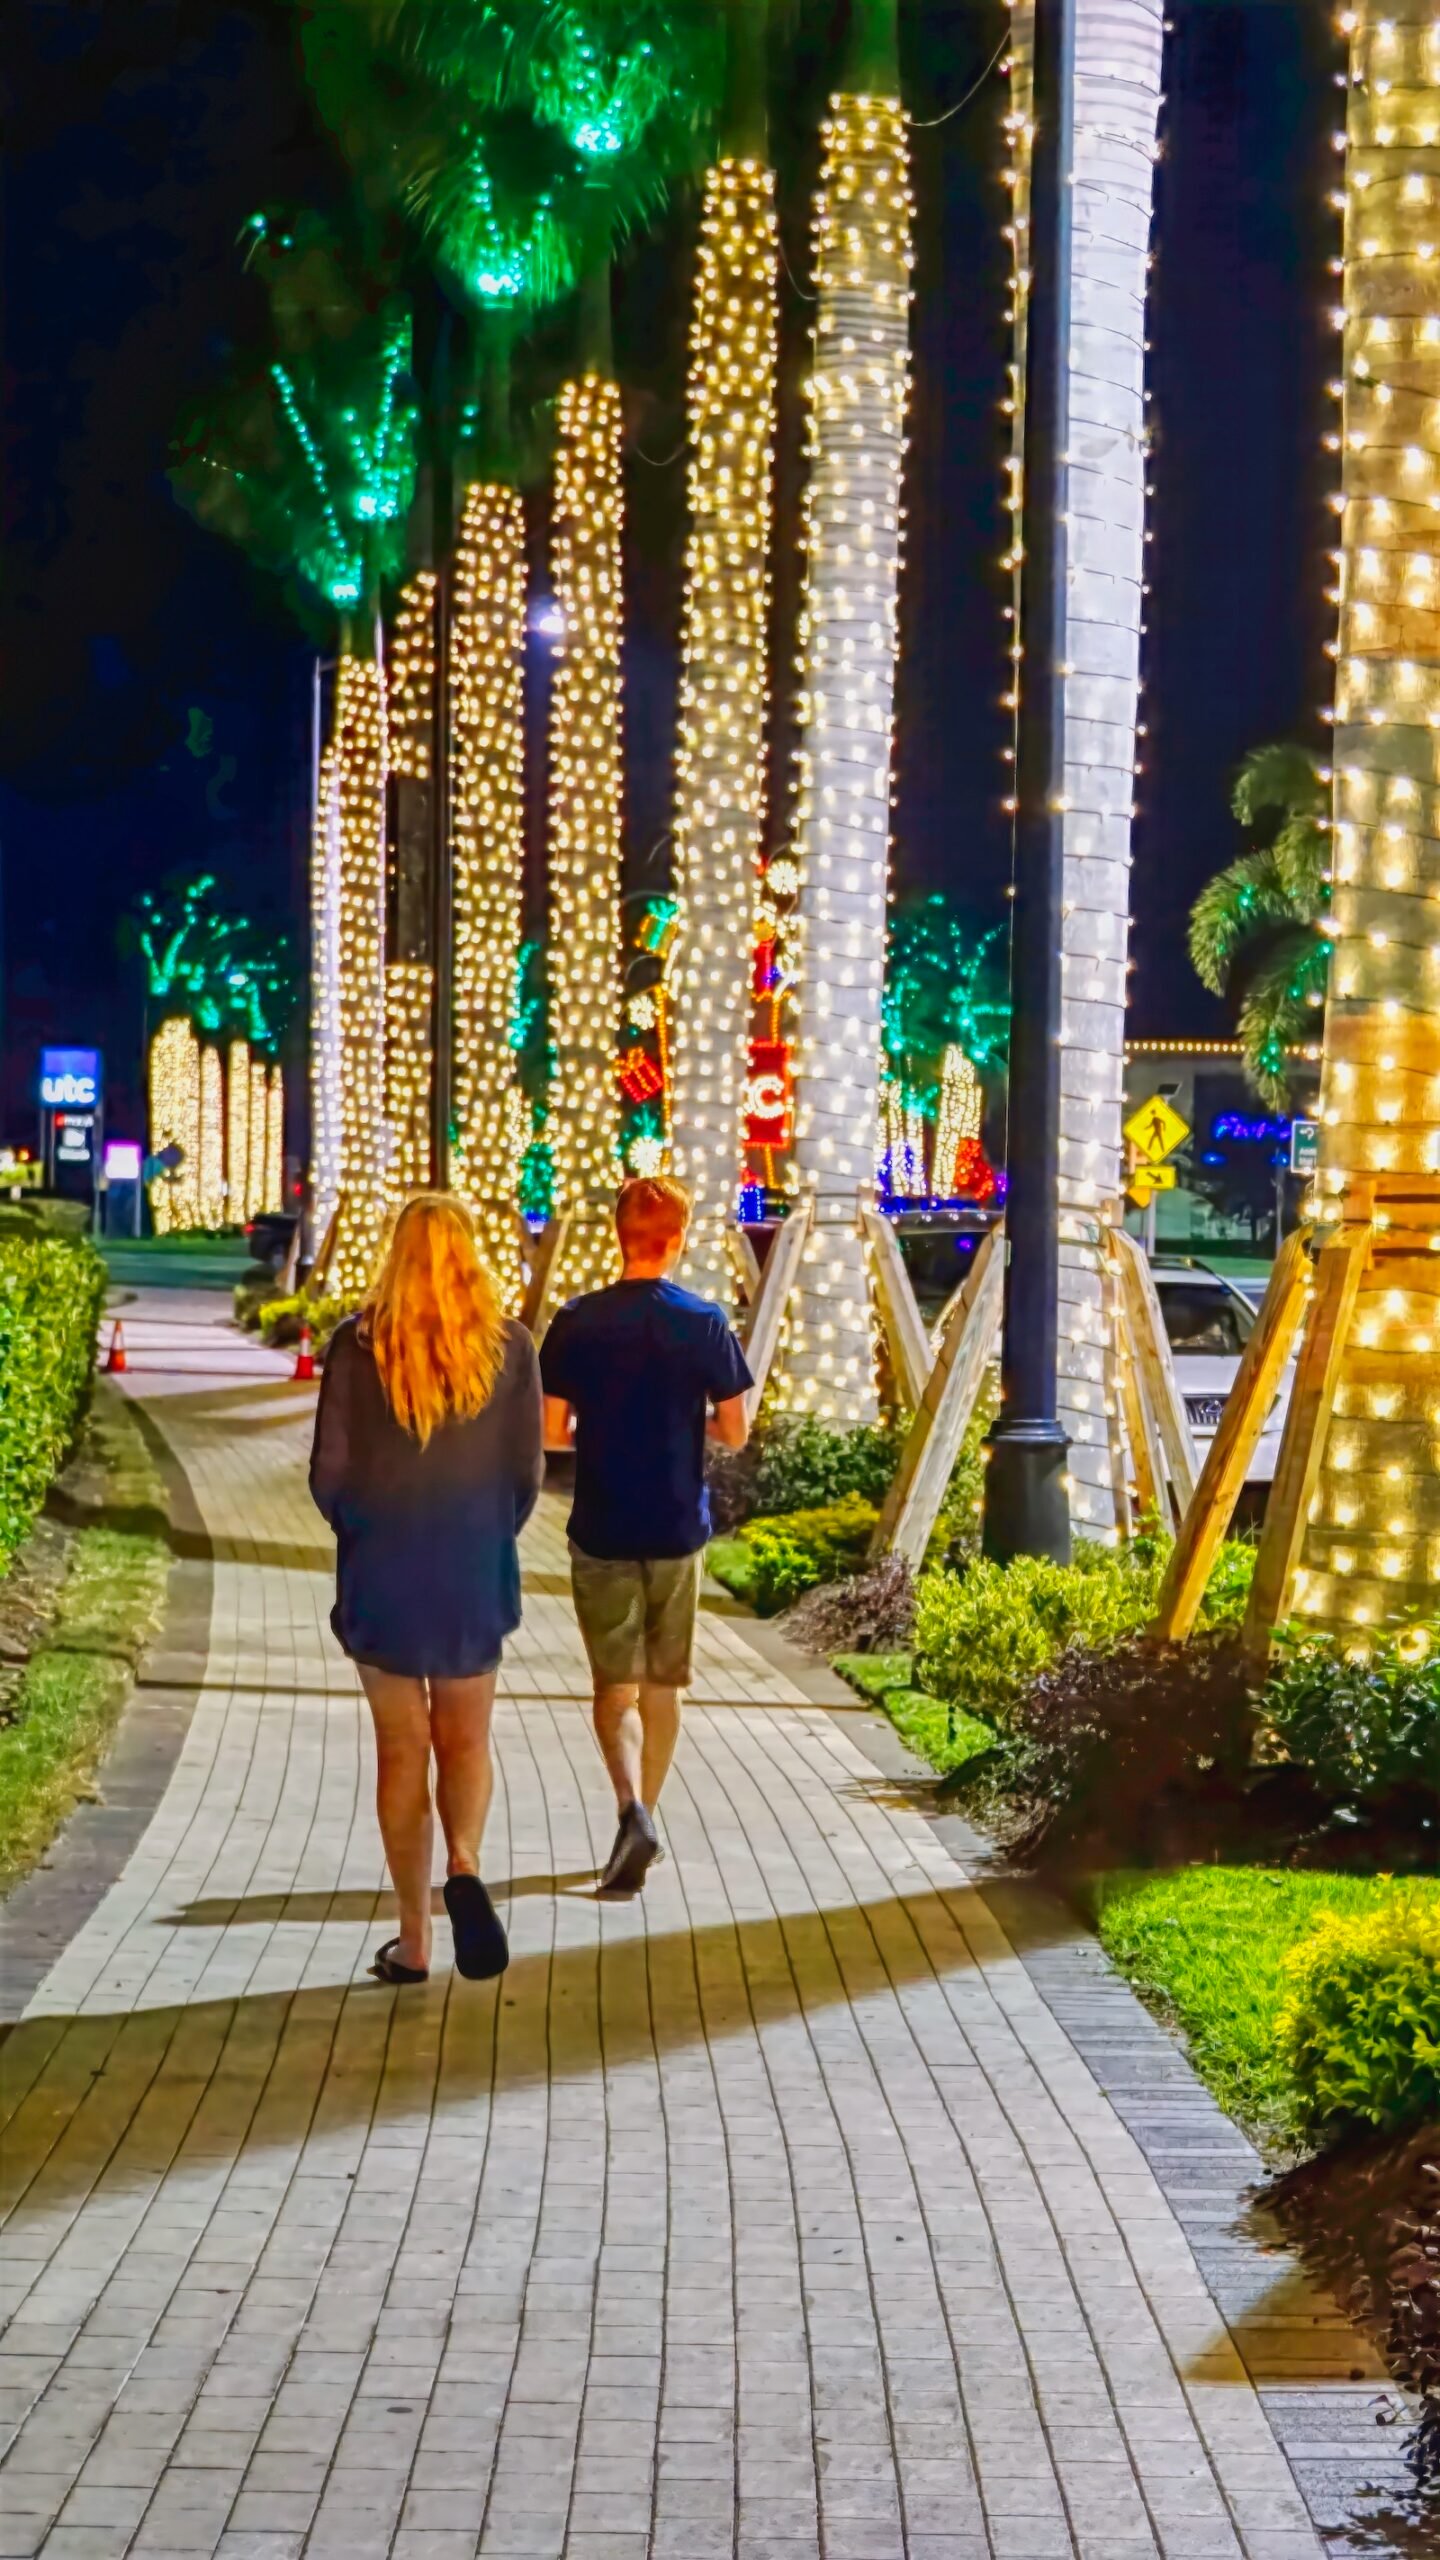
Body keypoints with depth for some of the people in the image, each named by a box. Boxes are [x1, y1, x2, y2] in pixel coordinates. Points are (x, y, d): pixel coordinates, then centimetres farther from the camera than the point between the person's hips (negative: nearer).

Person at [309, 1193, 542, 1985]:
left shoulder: (357, 1344, -7)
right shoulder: (509, 1345, -4)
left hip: (381, 1569, -1)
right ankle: (464, 1866, -14)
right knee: (465, 1741, 16)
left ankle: (413, 1940, 11)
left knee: (400, 1749, 9)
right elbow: (527, 1470, -1)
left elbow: (329, 1471, -6)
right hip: (475, 1572, 1)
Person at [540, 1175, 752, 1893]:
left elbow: (551, 1432, -7)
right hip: (678, 1530, 1)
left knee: (614, 1683, 5)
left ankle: (632, 1807, -18)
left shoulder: (577, 1322, -8)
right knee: (662, 1684, 15)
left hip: (602, 1532, -1)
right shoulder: (705, 1323, -7)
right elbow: (735, 1432, -4)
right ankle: (642, 1821, 23)